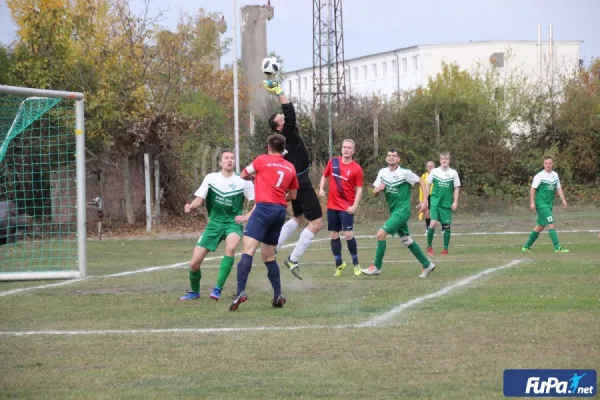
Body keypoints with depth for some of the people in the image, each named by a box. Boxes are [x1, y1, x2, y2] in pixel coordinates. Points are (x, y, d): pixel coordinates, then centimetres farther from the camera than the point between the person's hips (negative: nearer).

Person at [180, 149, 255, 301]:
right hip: (214, 223, 2)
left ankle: (218, 288, -26)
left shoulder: (243, 181, -3)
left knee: (230, 247, -37)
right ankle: (194, 291, 26)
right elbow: (200, 200, 0)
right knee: (194, 263, -4)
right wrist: (191, 206, -21)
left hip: (233, 223, -2)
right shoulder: (211, 178, 1)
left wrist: (247, 216, -12)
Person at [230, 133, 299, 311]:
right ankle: (278, 295, 10)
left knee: (248, 250, -16)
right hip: (281, 211, 6)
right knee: (269, 256, 17)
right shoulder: (290, 168, 15)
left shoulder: (262, 160, 2)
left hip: (264, 208, -6)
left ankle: (240, 291, -32)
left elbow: (243, 175, 17)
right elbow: (293, 195, 22)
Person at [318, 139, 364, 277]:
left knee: (348, 235, -11)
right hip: (332, 206, 4)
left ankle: (356, 264, 6)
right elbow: (324, 176, 17)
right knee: (334, 235, 7)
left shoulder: (356, 169, -7)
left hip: (347, 207, -4)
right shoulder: (333, 162, 3)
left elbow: (359, 189, -5)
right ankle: (339, 265, 18)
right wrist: (321, 189, 1)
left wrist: (355, 206, -15)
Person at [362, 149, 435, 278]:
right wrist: (378, 189, -15)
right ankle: (427, 265, 26)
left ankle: (376, 267, -7)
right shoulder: (382, 172, 5)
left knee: (381, 234, -16)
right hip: (394, 211, 7)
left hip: (402, 211, -7)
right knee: (407, 241, 14)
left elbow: (422, 182, -4)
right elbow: (374, 193, 8)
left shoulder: (405, 173, -13)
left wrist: (424, 201, -12)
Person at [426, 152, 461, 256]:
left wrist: (455, 202, -1)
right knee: (433, 224, -15)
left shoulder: (453, 173, 1)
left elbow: (456, 188, 6)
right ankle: (429, 246, 3)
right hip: (435, 202, -1)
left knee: (447, 226, 2)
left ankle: (445, 249, 14)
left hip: (447, 204, 1)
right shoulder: (434, 171, 0)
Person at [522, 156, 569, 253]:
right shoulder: (540, 175, -8)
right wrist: (532, 203, -13)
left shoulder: (555, 175, 12)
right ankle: (557, 247, -17)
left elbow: (558, 188, 17)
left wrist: (563, 199, 4)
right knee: (551, 224, -15)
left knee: (540, 226, 11)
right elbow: (533, 189, -7)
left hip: (549, 205, 8)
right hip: (541, 204, -8)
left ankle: (526, 247, 20)